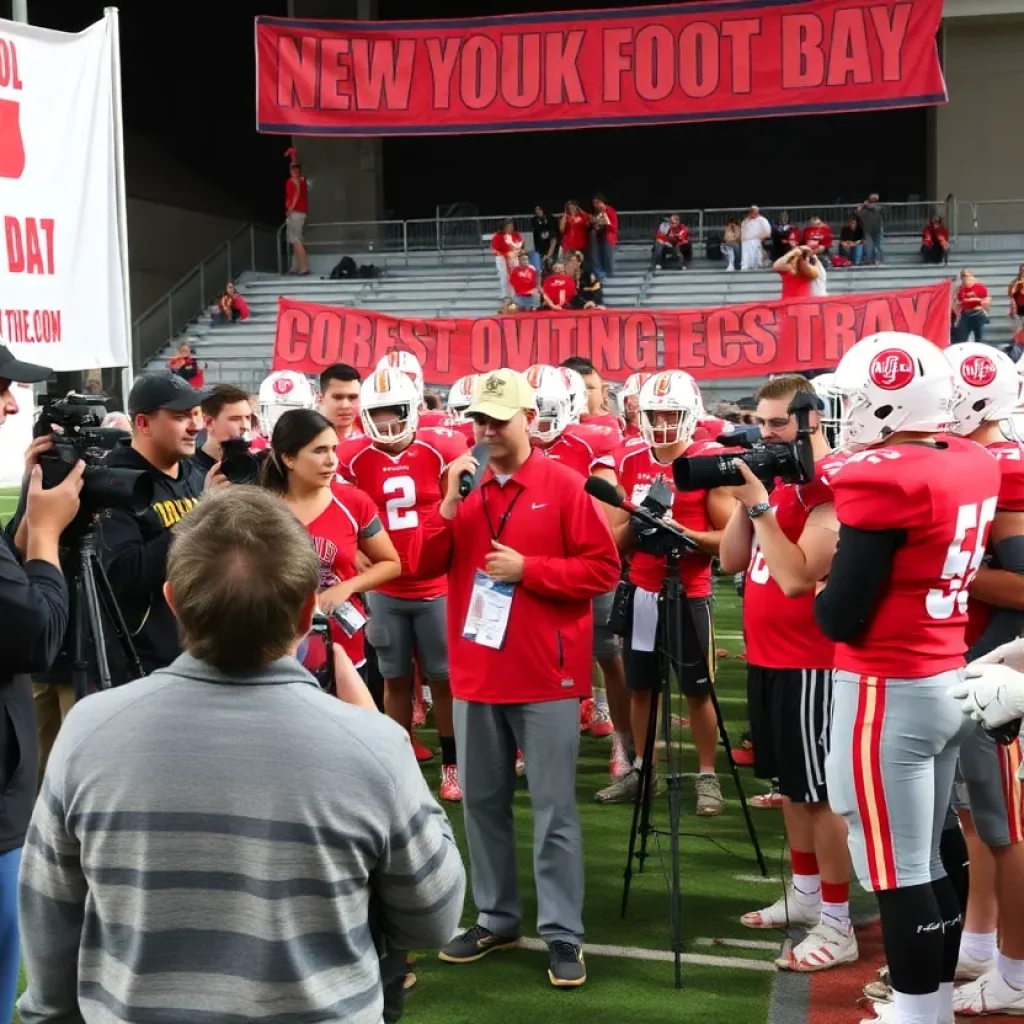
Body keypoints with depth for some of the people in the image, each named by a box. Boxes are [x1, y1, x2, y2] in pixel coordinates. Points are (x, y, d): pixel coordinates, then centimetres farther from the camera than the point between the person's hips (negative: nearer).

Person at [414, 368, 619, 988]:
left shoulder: (563, 485, -6)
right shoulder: (465, 483, 8)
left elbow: (604, 569, -8)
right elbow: (426, 564, 3)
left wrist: (528, 569, -16)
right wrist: (450, 503, -10)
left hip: (546, 675, -5)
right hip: (477, 673, 5)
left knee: (555, 809, 0)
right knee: (483, 800, 13)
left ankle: (563, 933, 7)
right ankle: (496, 918, 27)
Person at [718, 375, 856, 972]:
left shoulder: (833, 484, -18)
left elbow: (797, 578, -26)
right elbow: (730, 562, 9)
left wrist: (761, 505, -24)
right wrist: (745, 500, -3)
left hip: (810, 663, -9)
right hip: (767, 657, 9)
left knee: (822, 791, -1)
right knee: (791, 783, 18)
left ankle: (838, 927, 7)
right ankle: (805, 896, 32)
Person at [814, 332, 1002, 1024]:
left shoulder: (885, 480, -19)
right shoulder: (974, 465, 4)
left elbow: (841, 617, -18)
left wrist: (826, 600, 4)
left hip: (888, 693, -8)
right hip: (951, 680, 8)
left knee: (897, 872, 3)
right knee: (928, 861, 17)